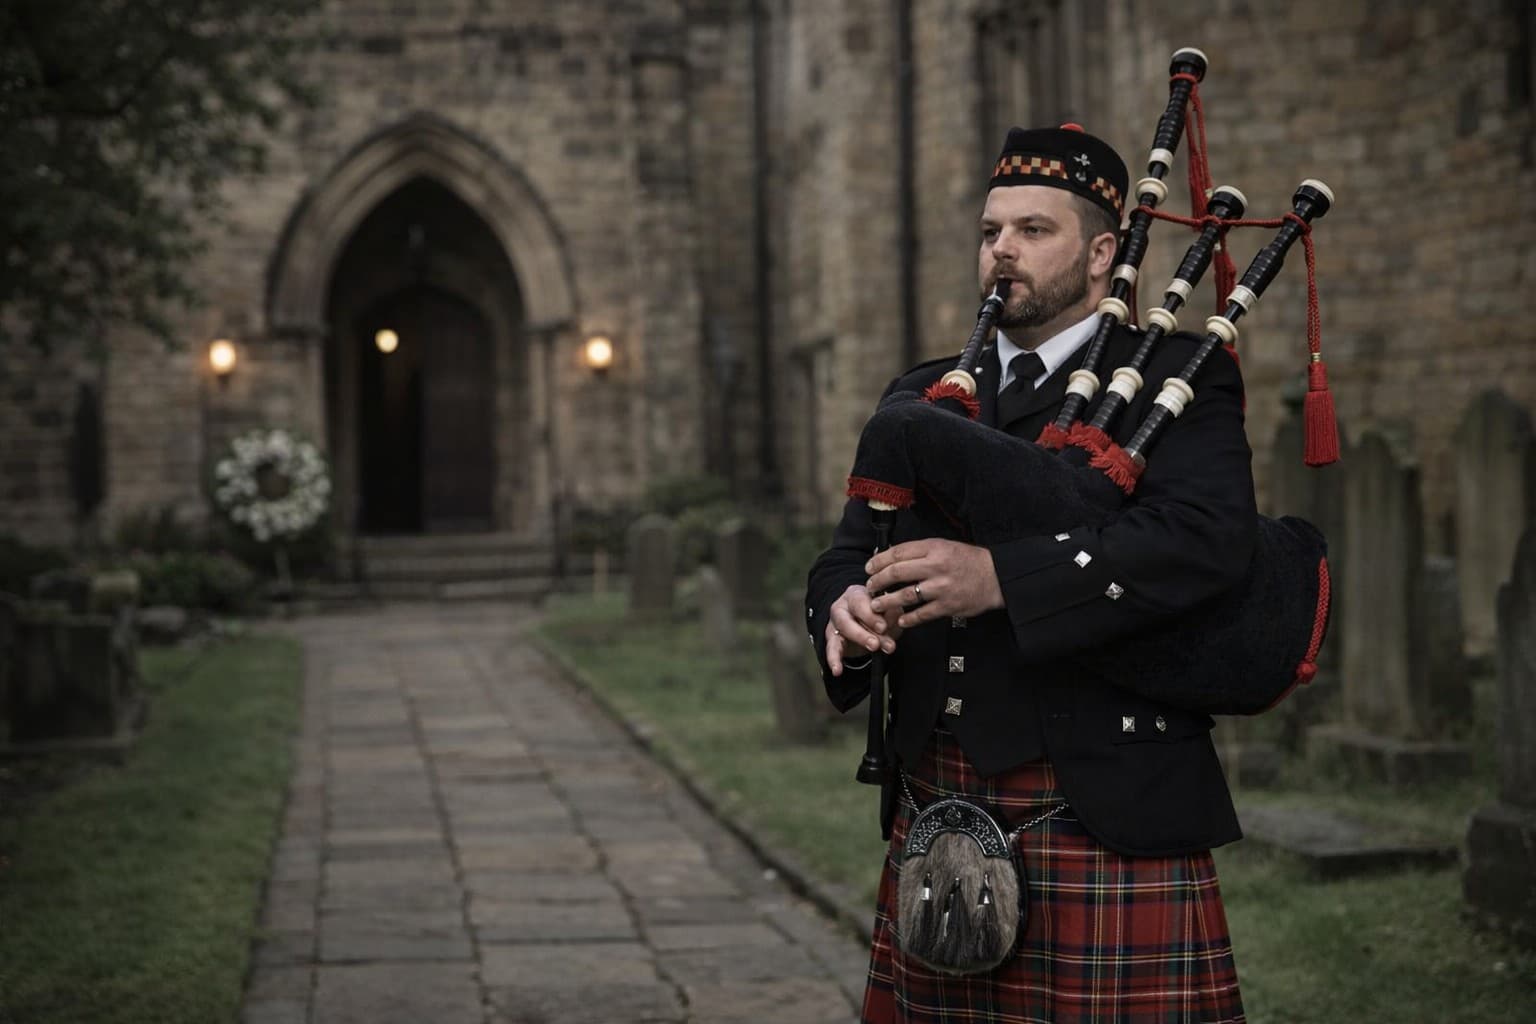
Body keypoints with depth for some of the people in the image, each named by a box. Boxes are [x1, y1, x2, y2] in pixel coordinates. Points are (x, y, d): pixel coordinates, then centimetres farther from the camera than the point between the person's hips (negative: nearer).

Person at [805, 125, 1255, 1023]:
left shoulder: (1177, 378, 0)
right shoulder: (925, 395, 18)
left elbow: (1208, 536, -18)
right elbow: (851, 553, 14)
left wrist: (1000, 578, -26)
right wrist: (845, 610, -11)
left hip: (1104, 810, -5)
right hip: (935, 811, 5)